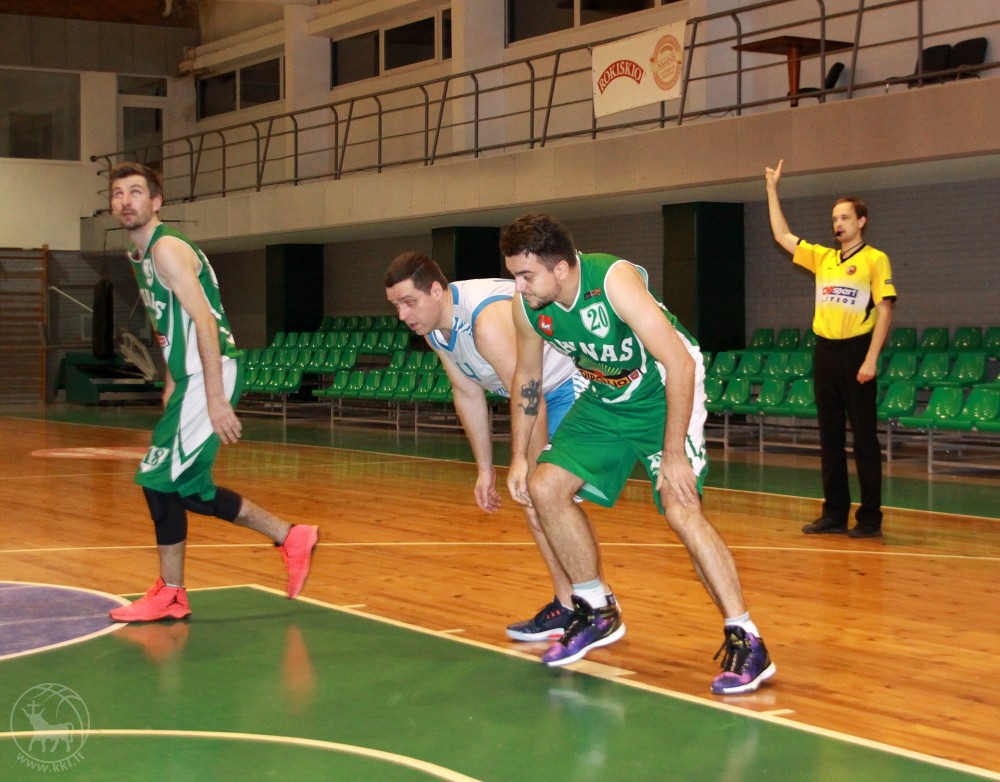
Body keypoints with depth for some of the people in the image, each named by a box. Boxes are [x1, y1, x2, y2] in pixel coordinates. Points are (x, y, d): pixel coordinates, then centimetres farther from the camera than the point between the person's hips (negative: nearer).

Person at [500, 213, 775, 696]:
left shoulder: (614, 281, -32)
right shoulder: (526, 306, -12)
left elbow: (679, 363, -31)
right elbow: (527, 379, 8)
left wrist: (674, 454, -31)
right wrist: (519, 457, 6)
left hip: (665, 394, -7)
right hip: (605, 399, 7)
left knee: (681, 509, -23)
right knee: (544, 487, -2)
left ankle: (745, 642, -15)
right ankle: (597, 614, 16)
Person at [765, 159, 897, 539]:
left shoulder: (875, 260, -4)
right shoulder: (822, 257, 13)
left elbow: (884, 311, -8)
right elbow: (782, 236, 19)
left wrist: (871, 359, -15)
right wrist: (772, 189, 16)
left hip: (856, 352, -6)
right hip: (825, 351, 6)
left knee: (864, 439, -3)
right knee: (830, 438, 8)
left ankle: (870, 517, 2)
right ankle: (835, 514, 15)